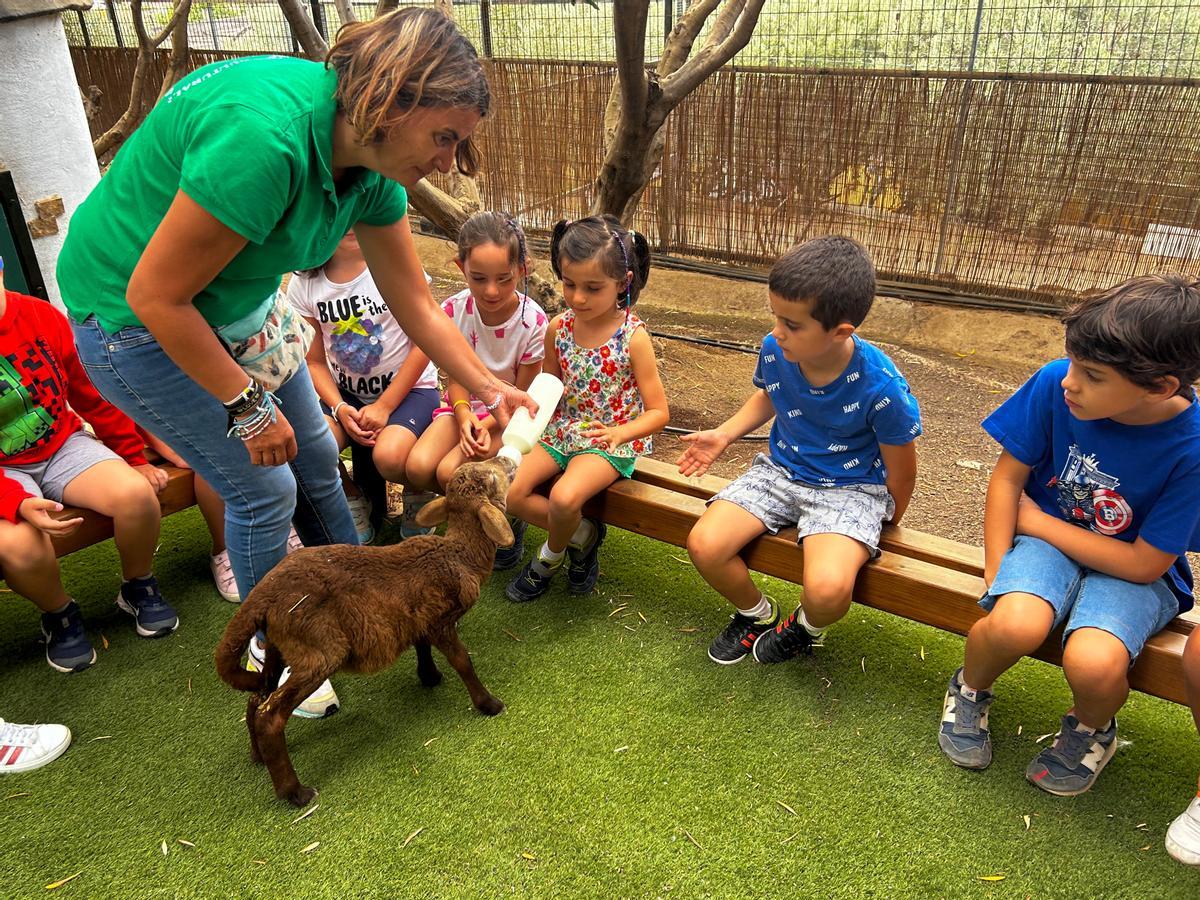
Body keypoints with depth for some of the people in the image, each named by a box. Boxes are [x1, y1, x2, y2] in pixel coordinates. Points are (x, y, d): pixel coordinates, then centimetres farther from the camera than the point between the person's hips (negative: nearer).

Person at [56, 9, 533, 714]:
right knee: (265, 490, -3)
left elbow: (417, 307, -1)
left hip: (237, 300, 8)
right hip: (134, 315, -7)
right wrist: (247, 405, -19)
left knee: (316, 456, 14)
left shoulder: (372, 166, -11)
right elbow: (155, 295, -29)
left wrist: (490, 389, -3)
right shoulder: (264, 138, -37)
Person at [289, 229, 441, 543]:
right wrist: (340, 409, -15)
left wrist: (384, 406, -15)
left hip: (408, 388, -3)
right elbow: (315, 362, 4)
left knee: (389, 457, -32)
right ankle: (354, 502, 7)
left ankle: (416, 494, 6)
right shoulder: (303, 284, -2)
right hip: (345, 392, 3)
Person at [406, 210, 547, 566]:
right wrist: (464, 416, -23)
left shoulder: (533, 321, -19)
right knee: (418, 466, -22)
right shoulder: (454, 311, -11)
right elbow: (456, 378, -3)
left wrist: (487, 426, -26)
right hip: (466, 404, 4)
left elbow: (522, 394, -11)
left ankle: (508, 518, 3)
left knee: (450, 472, -26)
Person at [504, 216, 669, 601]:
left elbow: (658, 412, -13)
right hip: (561, 432, 6)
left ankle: (550, 556, 4)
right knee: (510, 491, -13)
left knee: (564, 497, -30)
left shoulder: (633, 337, -16)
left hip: (610, 443, -5)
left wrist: (619, 433, -32)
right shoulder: (558, 328, -3)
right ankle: (581, 534, 8)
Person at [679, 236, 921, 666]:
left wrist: (885, 524, 6)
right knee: (703, 545, -17)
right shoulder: (773, 351, -13)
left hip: (850, 489, -4)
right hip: (780, 471, 5)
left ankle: (805, 629, 10)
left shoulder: (881, 386, -27)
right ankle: (755, 613, 16)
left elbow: (901, 472, -10)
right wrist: (723, 435, 1)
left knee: (827, 589, -31)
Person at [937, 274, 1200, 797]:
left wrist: (1036, 520, -13)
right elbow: (1008, 477, -6)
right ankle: (969, 690, 6)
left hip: (1130, 570, -1)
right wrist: (998, 578, -11)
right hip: (1046, 538, 1)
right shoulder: (1055, 384, -18)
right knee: (1015, 625, -31)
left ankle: (1092, 729, 9)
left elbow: (1144, 564, -16)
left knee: (1093, 663, -31)